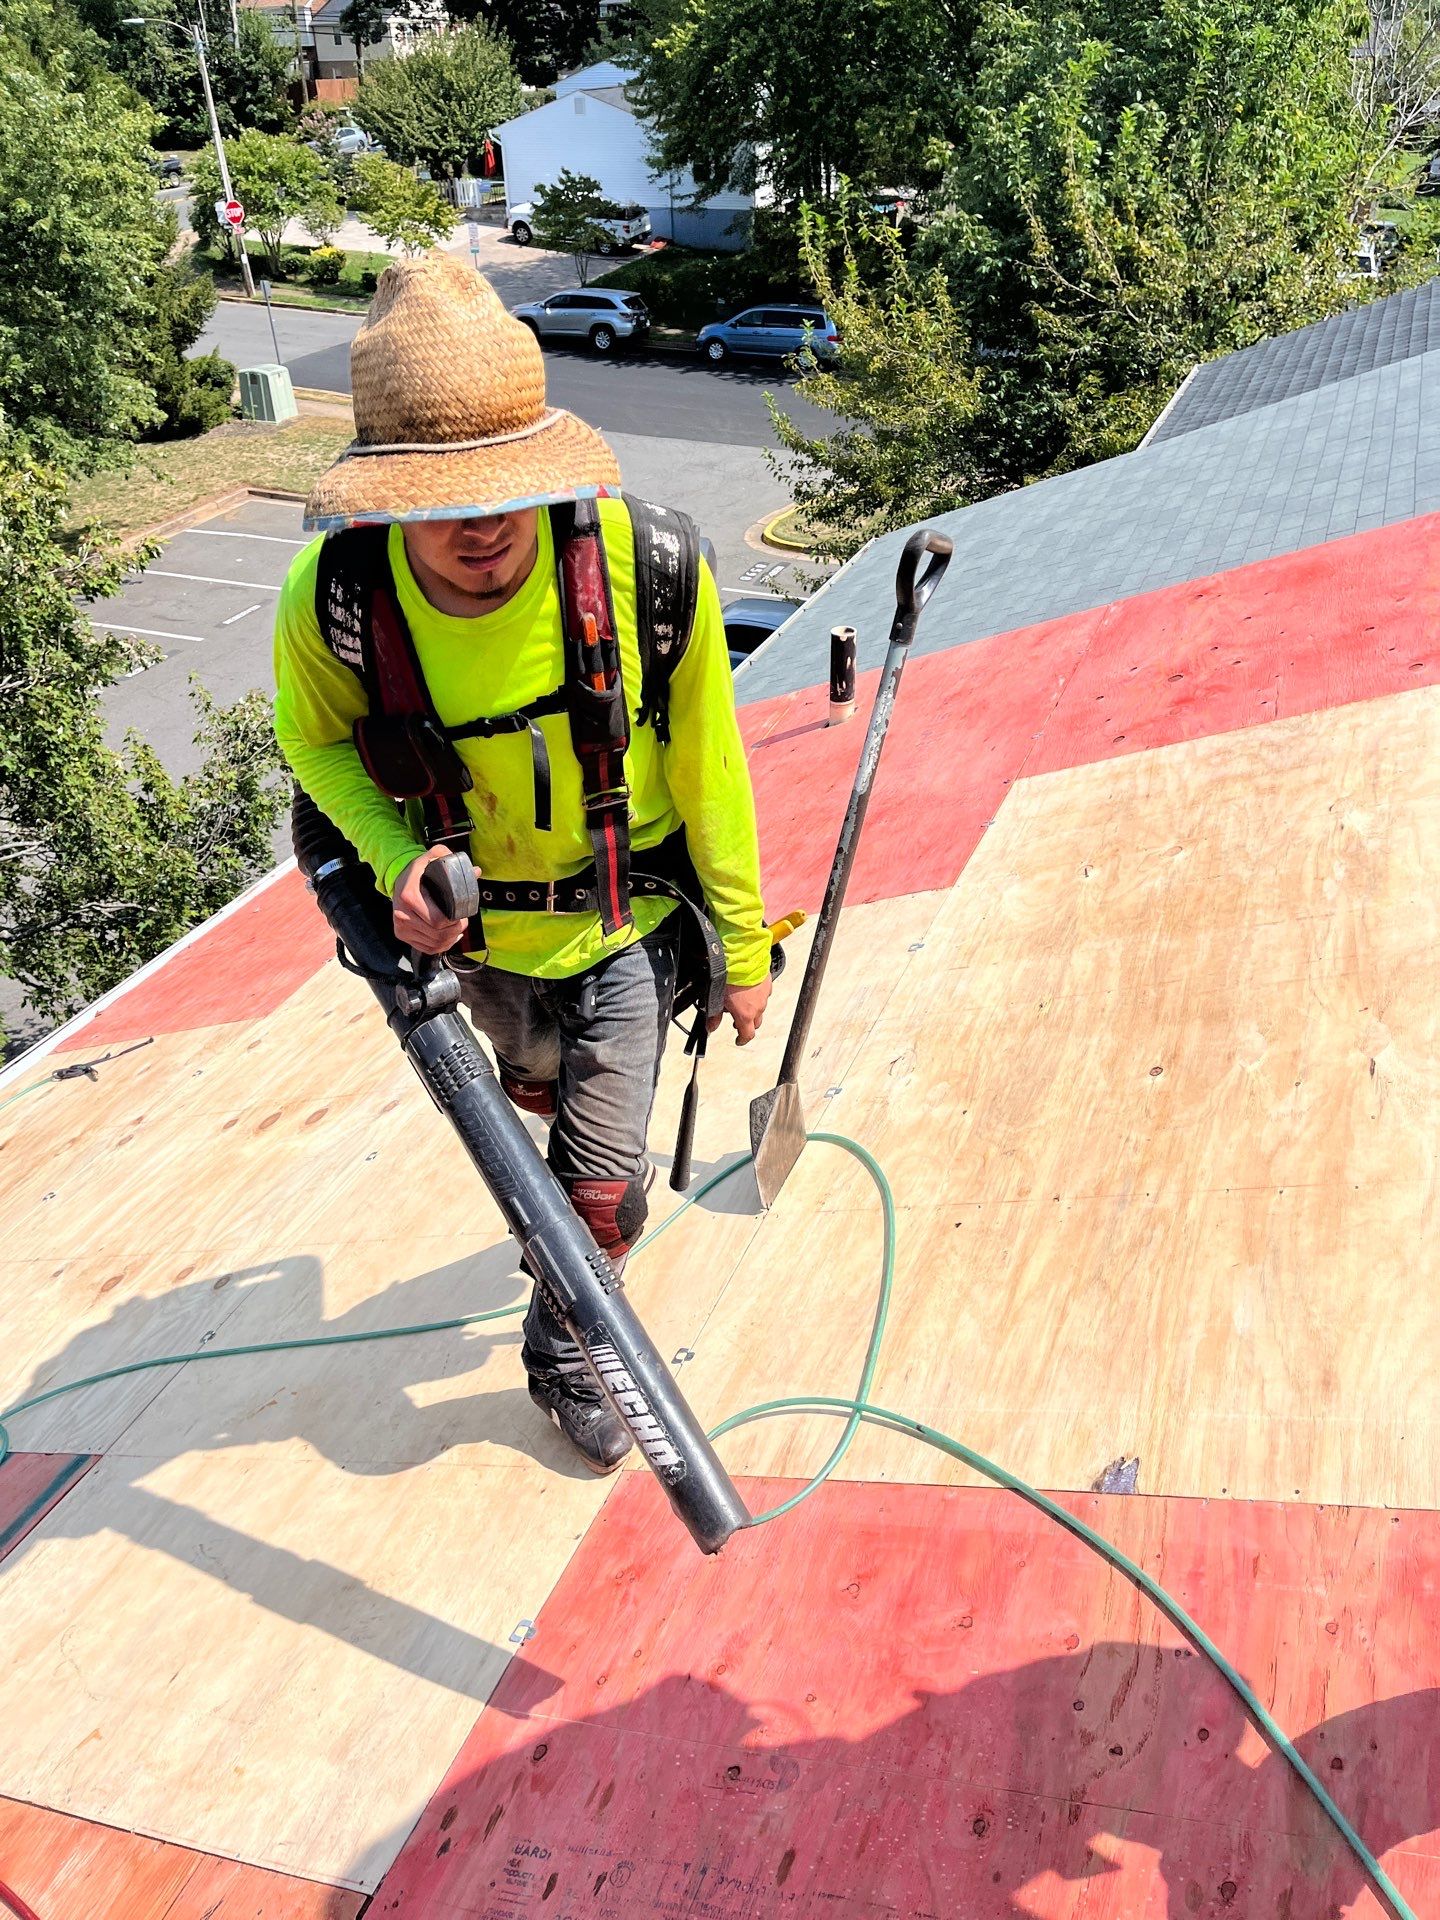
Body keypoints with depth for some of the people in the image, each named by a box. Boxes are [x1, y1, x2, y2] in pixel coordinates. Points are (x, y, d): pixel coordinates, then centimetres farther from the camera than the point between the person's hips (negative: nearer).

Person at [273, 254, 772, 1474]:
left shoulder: (646, 561, -29)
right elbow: (316, 739, -4)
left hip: (630, 915, -2)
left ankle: (566, 1354, 34)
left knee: (601, 1181, 1)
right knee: (539, 1088, 30)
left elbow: (708, 768, -15)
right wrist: (396, 857, -24)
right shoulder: (335, 596, -26)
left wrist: (746, 946, -6)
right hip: (476, 924, 2)